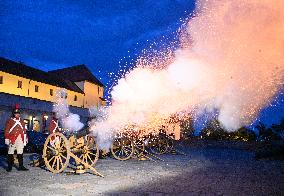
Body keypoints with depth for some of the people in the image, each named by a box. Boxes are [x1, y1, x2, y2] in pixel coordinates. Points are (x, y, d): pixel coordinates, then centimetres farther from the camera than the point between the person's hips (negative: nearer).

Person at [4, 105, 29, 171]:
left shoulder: (22, 121, 14)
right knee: (10, 153, 3)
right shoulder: (9, 121, 2)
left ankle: (21, 166, 8)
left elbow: (24, 131, 15)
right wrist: (6, 139, -8)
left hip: (20, 140, 3)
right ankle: (9, 166, 13)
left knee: (20, 153, 4)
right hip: (12, 139, -3)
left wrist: (25, 139, 11)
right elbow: (6, 131, -2)